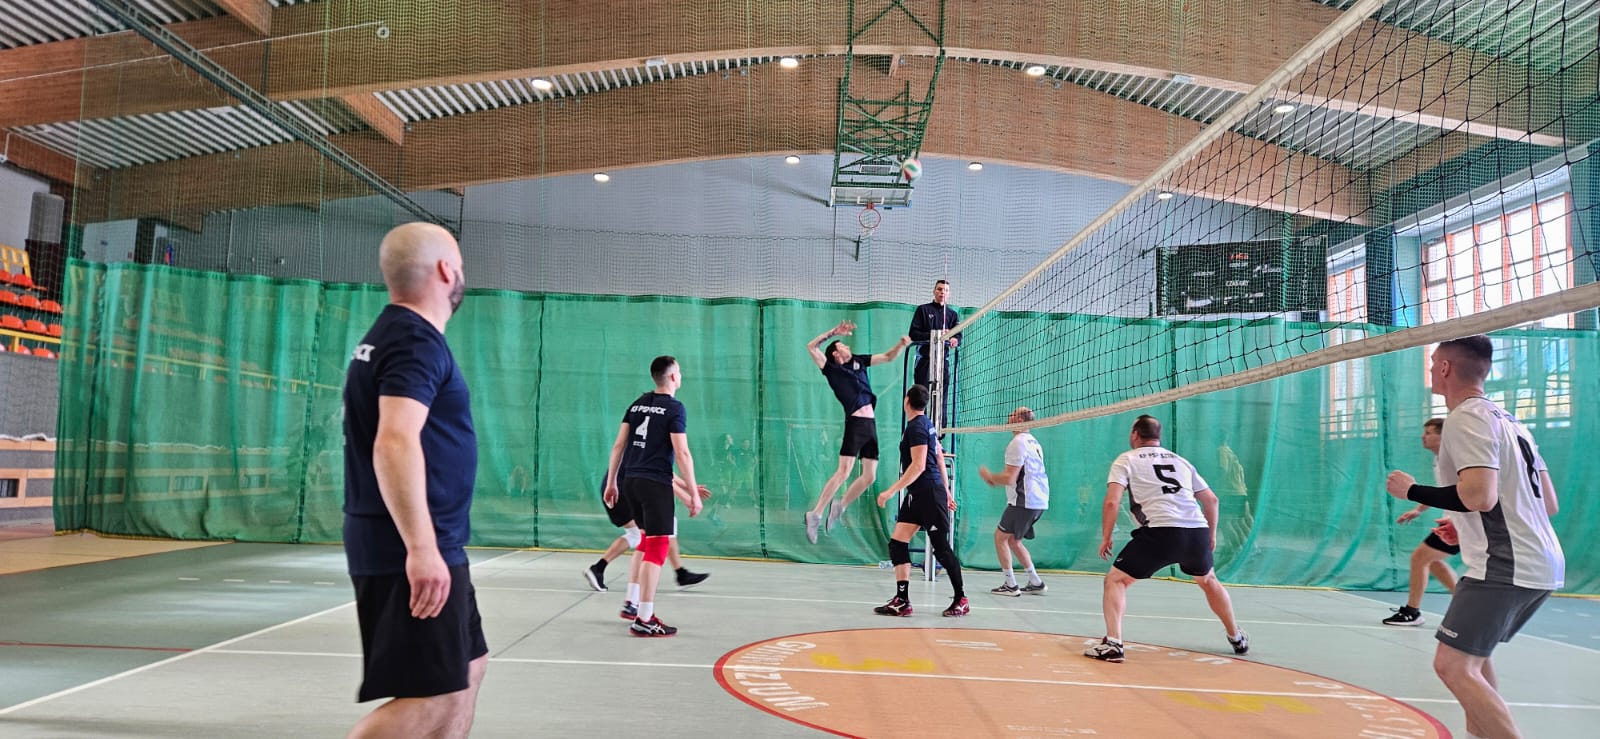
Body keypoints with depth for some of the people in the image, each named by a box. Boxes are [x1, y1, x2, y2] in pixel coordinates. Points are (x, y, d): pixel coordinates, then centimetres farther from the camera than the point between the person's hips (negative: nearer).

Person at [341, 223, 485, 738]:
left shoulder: (393, 334, 17)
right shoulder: (416, 340, -15)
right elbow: (395, 444, -28)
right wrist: (421, 548, -31)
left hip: (425, 548, 10)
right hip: (415, 552, -10)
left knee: (467, 667, 18)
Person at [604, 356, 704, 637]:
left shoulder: (637, 404, 12)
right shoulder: (674, 408, -7)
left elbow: (618, 445, 11)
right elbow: (682, 454, -13)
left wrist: (611, 482, 17)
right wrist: (694, 495, -9)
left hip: (630, 480, 7)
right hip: (655, 483, -7)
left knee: (648, 539, 23)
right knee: (657, 548, -4)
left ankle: (634, 603, 28)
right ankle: (644, 620, -4)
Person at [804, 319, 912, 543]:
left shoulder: (859, 362, 19)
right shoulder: (832, 369, 2)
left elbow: (888, 357, 23)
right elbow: (811, 347, -8)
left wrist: (901, 345, 6)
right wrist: (834, 332, -9)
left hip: (871, 424, 7)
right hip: (855, 422, -7)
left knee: (869, 476, 6)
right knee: (843, 472, -15)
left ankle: (840, 507, 21)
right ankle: (816, 514, -10)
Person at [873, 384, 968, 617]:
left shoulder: (917, 426, -13)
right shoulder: (927, 424, 14)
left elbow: (918, 466, -21)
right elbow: (940, 460, 19)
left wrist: (891, 491, -22)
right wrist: (946, 491, 24)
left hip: (929, 494, -9)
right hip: (916, 495, 9)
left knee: (941, 548, 0)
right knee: (897, 543, 1)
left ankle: (961, 600, 12)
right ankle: (902, 601, 0)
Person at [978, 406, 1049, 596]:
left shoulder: (1018, 443, -14)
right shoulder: (1033, 442, 17)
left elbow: (1009, 478, -19)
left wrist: (990, 476, -2)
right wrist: (996, 479, 20)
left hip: (1024, 502, -9)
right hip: (1039, 501, 9)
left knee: (1000, 536, 0)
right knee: (1013, 540, 18)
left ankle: (1011, 585, 1)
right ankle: (1035, 582, 19)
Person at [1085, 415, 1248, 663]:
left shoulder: (1126, 459, 10)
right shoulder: (1179, 460, 24)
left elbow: (1112, 501, -3)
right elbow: (1211, 499, 24)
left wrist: (1105, 538, 6)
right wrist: (1211, 533, 35)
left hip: (1160, 531, -5)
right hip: (1197, 531, 5)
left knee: (1115, 580, 6)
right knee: (1208, 580, 32)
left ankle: (1113, 644, -9)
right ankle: (1237, 639, 42)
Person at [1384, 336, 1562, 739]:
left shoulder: (1467, 418, -12)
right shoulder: (1508, 419, 17)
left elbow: (1480, 496, -26)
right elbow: (1549, 504, 18)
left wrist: (1411, 490, -12)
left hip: (1505, 567, -10)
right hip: (1542, 564, 10)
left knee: (1453, 666, -11)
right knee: (1470, 652, 25)